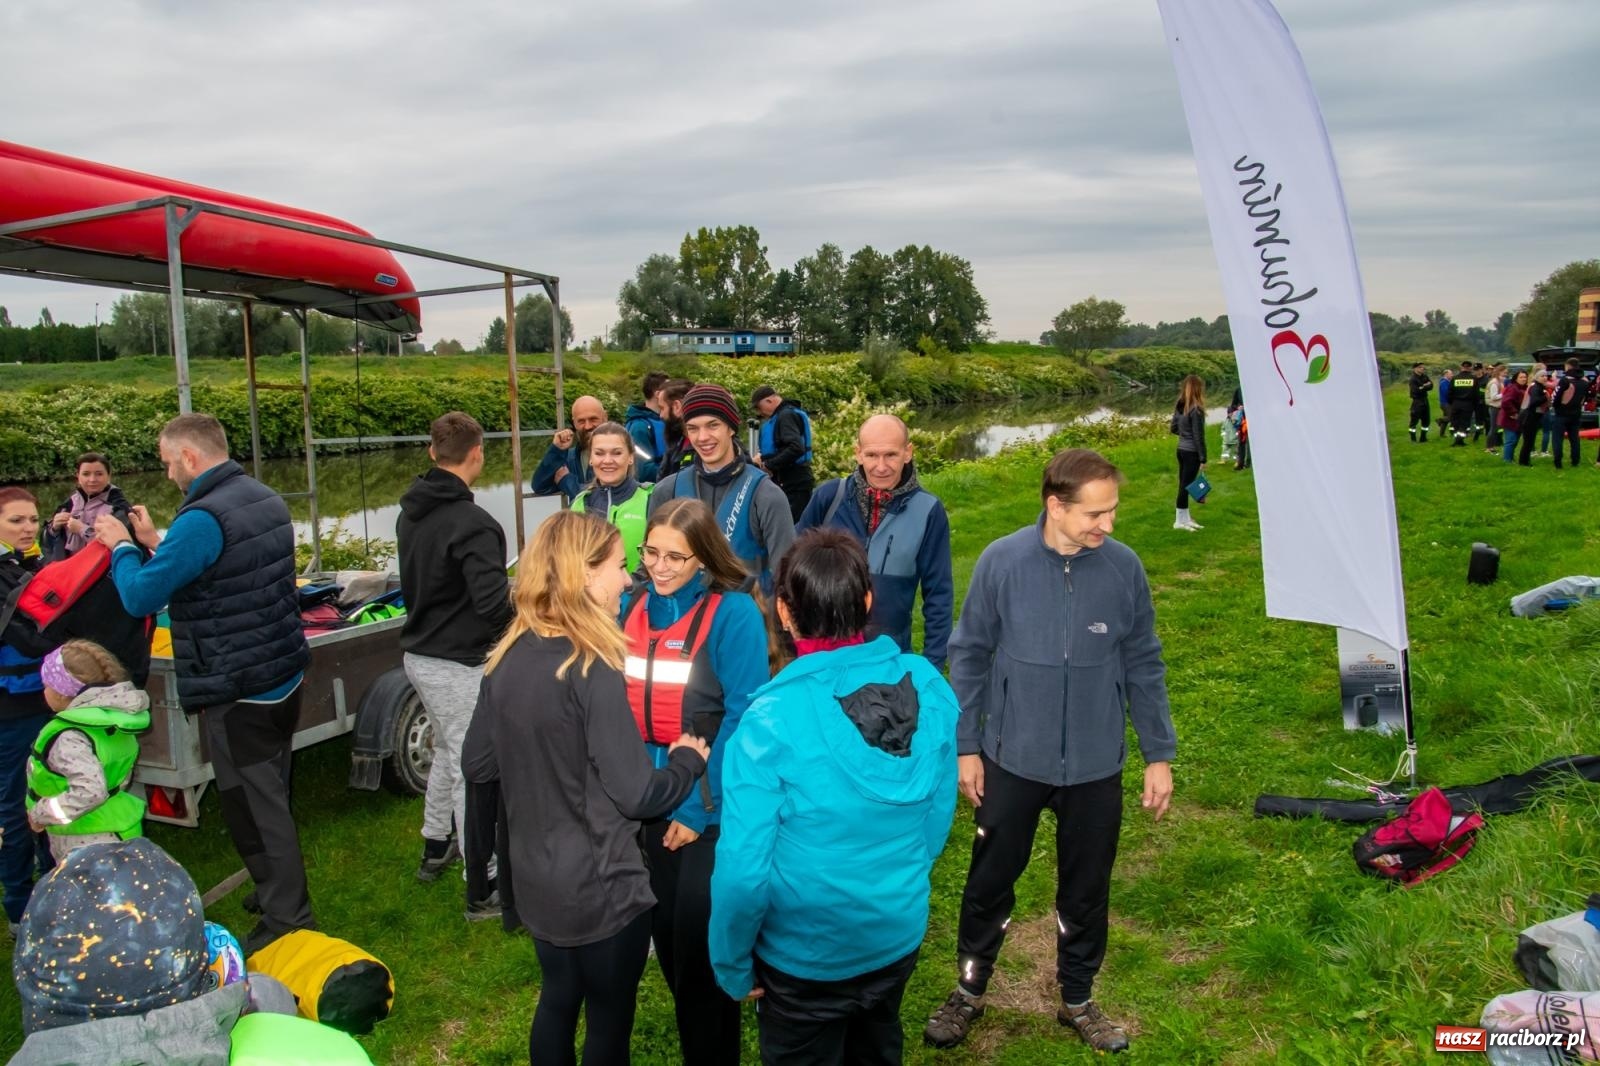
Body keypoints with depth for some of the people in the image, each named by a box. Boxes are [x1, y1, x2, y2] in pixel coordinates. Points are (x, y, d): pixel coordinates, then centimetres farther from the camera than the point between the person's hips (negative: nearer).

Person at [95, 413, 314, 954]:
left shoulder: (203, 518, -21)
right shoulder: (267, 500, 8)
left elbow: (140, 597, -17)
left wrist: (121, 547, 0)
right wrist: (157, 543, 17)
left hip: (237, 695, -9)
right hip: (283, 679, 9)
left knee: (253, 809, 2)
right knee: (271, 799, 22)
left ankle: (287, 922, 12)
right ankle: (281, 894, 37)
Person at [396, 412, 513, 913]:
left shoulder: (411, 510, 4)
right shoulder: (471, 523, -24)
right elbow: (494, 603, -29)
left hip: (419, 651, 9)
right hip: (459, 663, -9)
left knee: (448, 751, 27)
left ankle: (435, 849, 43)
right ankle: (484, 888, 11)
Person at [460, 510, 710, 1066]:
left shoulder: (506, 659, -3)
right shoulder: (591, 671, -25)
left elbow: (477, 764, 7)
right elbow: (635, 795, -24)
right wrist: (688, 762, -6)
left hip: (536, 876, 7)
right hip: (601, 885, -7)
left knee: (557, 999, 24)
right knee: (609, 1018, 13)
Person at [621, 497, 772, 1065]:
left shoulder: (733, 613, -14)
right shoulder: (632, 605, 1)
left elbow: (742, 719, -16)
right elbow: (618, 704, 8)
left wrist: (699, 808, -16)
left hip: (709, 809, -5)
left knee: (699, 943, 4)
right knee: (664, 935, 17)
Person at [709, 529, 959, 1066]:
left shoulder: (772, 719, -29)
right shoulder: (927, 687, -15)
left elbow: (744, 866, -23)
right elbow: (939, 814, -1)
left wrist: (732, 964, -5)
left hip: (806, 953, -4)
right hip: (900, 935, 4)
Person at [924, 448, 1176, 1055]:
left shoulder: (1124, 567, -9)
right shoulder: (1001, 562, -14)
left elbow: (1143, 666, 1)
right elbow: (969, 657, -5)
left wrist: (1159, 754, 3)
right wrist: (965, 746, -3)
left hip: (1096, 767, 1)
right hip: (1012, 760, -1)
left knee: (1087, 889, 17)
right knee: (991, 881, 15)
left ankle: (1077, 1000, 40)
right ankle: (970, 991, 37)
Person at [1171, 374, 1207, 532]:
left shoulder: (1179, 406, 4)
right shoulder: (1196, 409, -18)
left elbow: (1174, 428, 15)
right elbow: (1199, 436, -17)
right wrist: (1203, 459, -12)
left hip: (1181, 450, 8)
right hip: (1192, 452, -8)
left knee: (1183, 484, 12)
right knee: (1186, 485, -1)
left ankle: (1186, 518, 21)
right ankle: (1180, 521, 6)